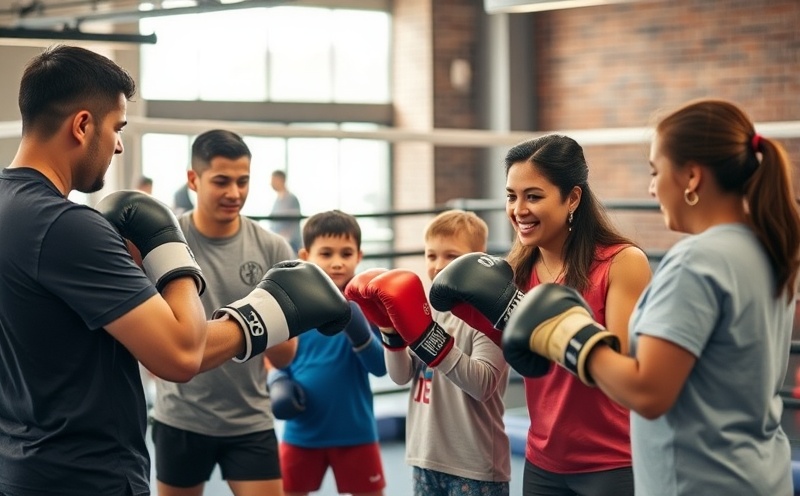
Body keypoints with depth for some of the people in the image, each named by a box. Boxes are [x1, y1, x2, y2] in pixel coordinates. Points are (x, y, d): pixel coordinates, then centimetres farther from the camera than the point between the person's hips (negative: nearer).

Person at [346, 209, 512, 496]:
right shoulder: (427, 310, 6)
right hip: (426, 457, 6)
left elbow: (483, 384, -25)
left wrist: (428, 336, -30)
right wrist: (390, 330, -12)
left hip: (475, 467, -6)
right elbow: (401, 376, 4)